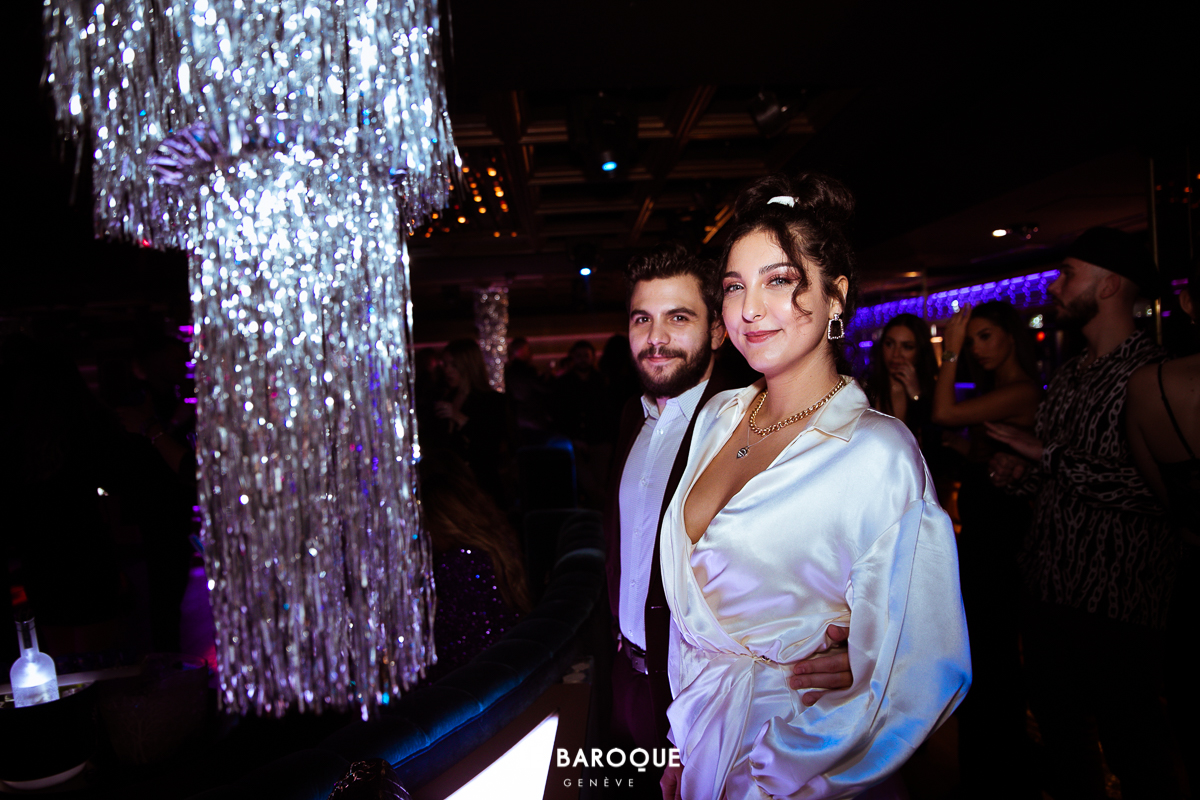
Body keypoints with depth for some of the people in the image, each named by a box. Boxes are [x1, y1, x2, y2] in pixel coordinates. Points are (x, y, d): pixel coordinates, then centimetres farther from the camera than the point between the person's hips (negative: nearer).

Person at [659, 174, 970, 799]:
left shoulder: (877, 454, -21)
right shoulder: (718, 415, -2)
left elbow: (906, 688, -22)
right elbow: (688, 596, 6)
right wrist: (681, 742, 5)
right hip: (696, 737, 6)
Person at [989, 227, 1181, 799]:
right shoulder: (1067, 377, 11)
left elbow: (1160, 488, -28)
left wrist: (1052, 456, -21)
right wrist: (1022, 474, 0)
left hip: (1114, 604, -8)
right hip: (1046, 590, 8)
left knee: (1132, 751, 10)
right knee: (1060, 735, 22)